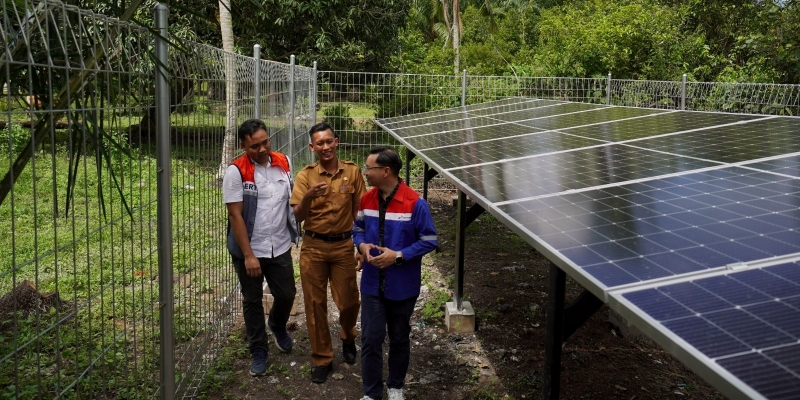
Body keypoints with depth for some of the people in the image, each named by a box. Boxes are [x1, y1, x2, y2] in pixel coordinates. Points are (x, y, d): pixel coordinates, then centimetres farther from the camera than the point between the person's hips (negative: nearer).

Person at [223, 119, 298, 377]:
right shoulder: (236, 172, -15)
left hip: (280, 246, 3)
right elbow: (235, 215, -15)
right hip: (249, 249, -3)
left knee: (287, 294, 12)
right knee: (252, 301, 10)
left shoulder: (284, 163, -2)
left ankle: (277, 326, 44)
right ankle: (258, 351, 27)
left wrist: (294, 234, 6)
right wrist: (248, 255, -17)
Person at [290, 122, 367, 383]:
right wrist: (308, 197, -29)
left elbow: (359, 209, 3)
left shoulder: (352, 171, -3)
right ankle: (322, 359, 21)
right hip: (313, 247, 0)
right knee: (315, 304, 6)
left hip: (343, 246, 0)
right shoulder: (305, 175, -5)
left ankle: (348, 337, 41)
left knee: (348, 301, 8)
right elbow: (298, 216, -9)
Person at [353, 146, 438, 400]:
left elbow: (429, 241, -12)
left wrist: (399, 256, -23)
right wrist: (362, 245, -11)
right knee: (370, 340, 4)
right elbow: (358, 229, 12)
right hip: (372, 284, 3)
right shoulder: (367, 199, -1)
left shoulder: (414, 203, -17)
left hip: (402, 286, -3)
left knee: (399, 339, 15)